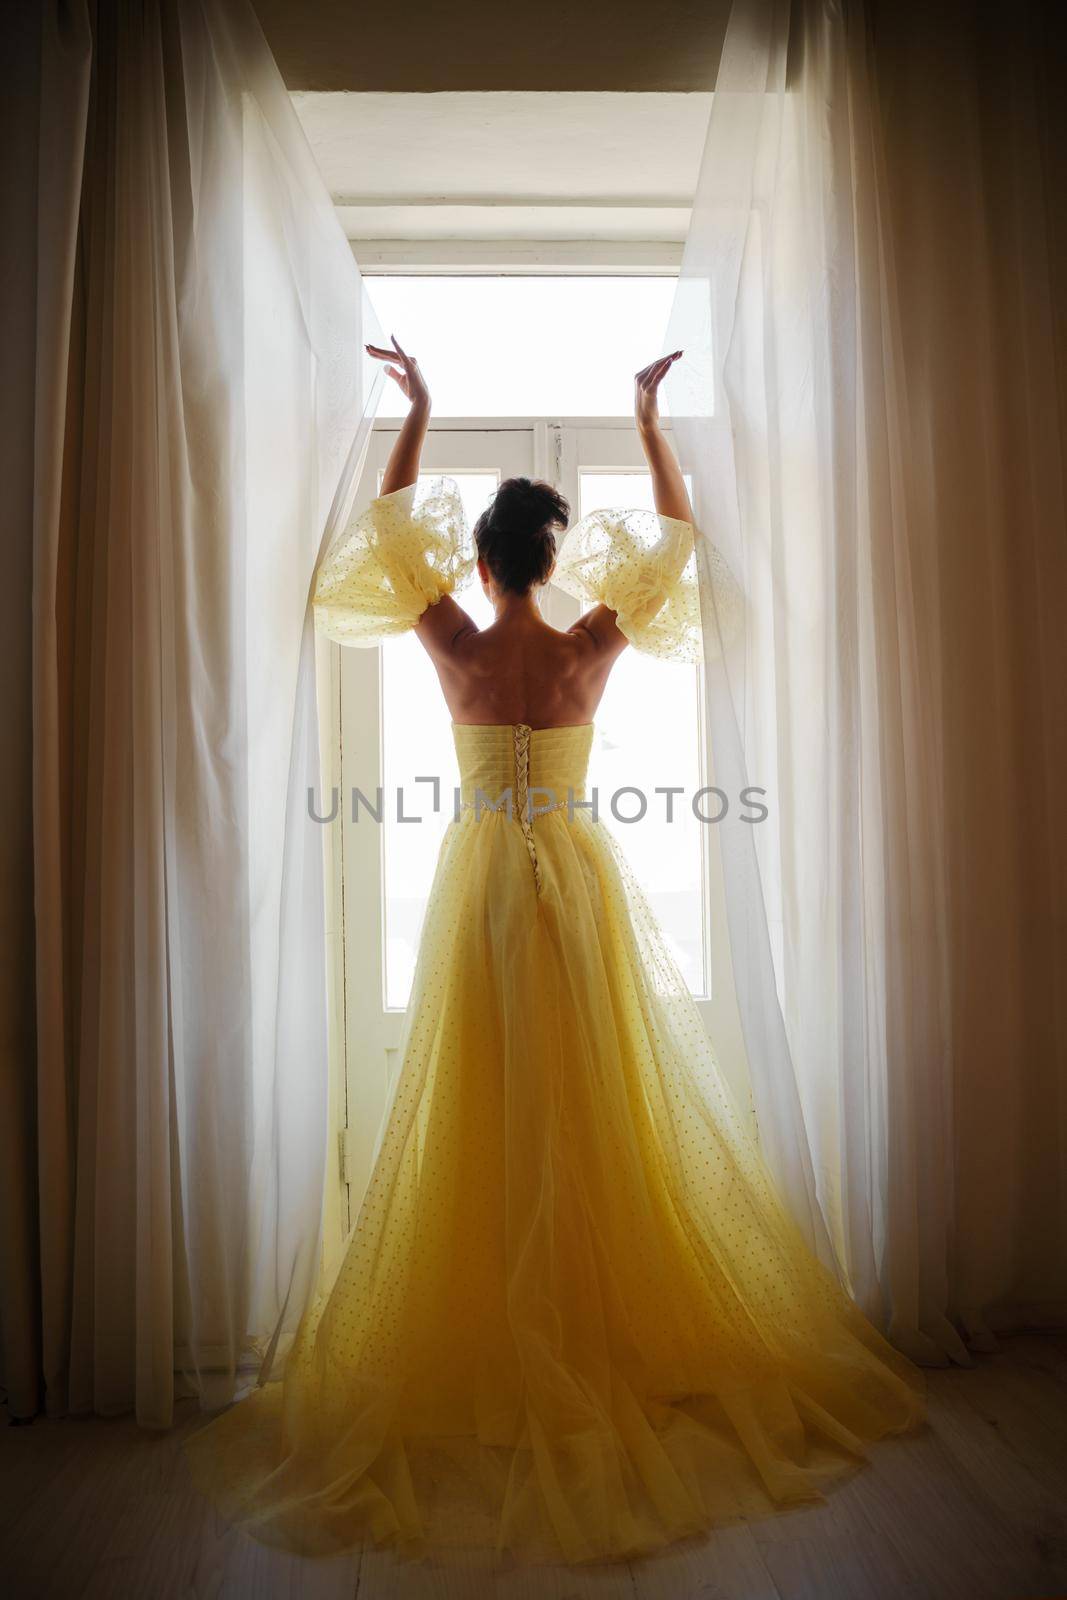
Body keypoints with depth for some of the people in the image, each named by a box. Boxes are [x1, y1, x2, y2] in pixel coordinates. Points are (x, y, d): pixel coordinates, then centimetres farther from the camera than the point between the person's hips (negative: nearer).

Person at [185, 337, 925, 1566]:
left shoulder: (455, 648, -5)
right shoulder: (592, 647, -5)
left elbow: (391, 530, 10)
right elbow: (675, 540, 8)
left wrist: (416, 411, 17)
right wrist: (648, 420, 14)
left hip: (479, 883, 0)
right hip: (579, 881, 0)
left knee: (480, 1114, 8)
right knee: (599, 1109, 8)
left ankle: (486, 1345, 20)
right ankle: (617, 1323, 21)